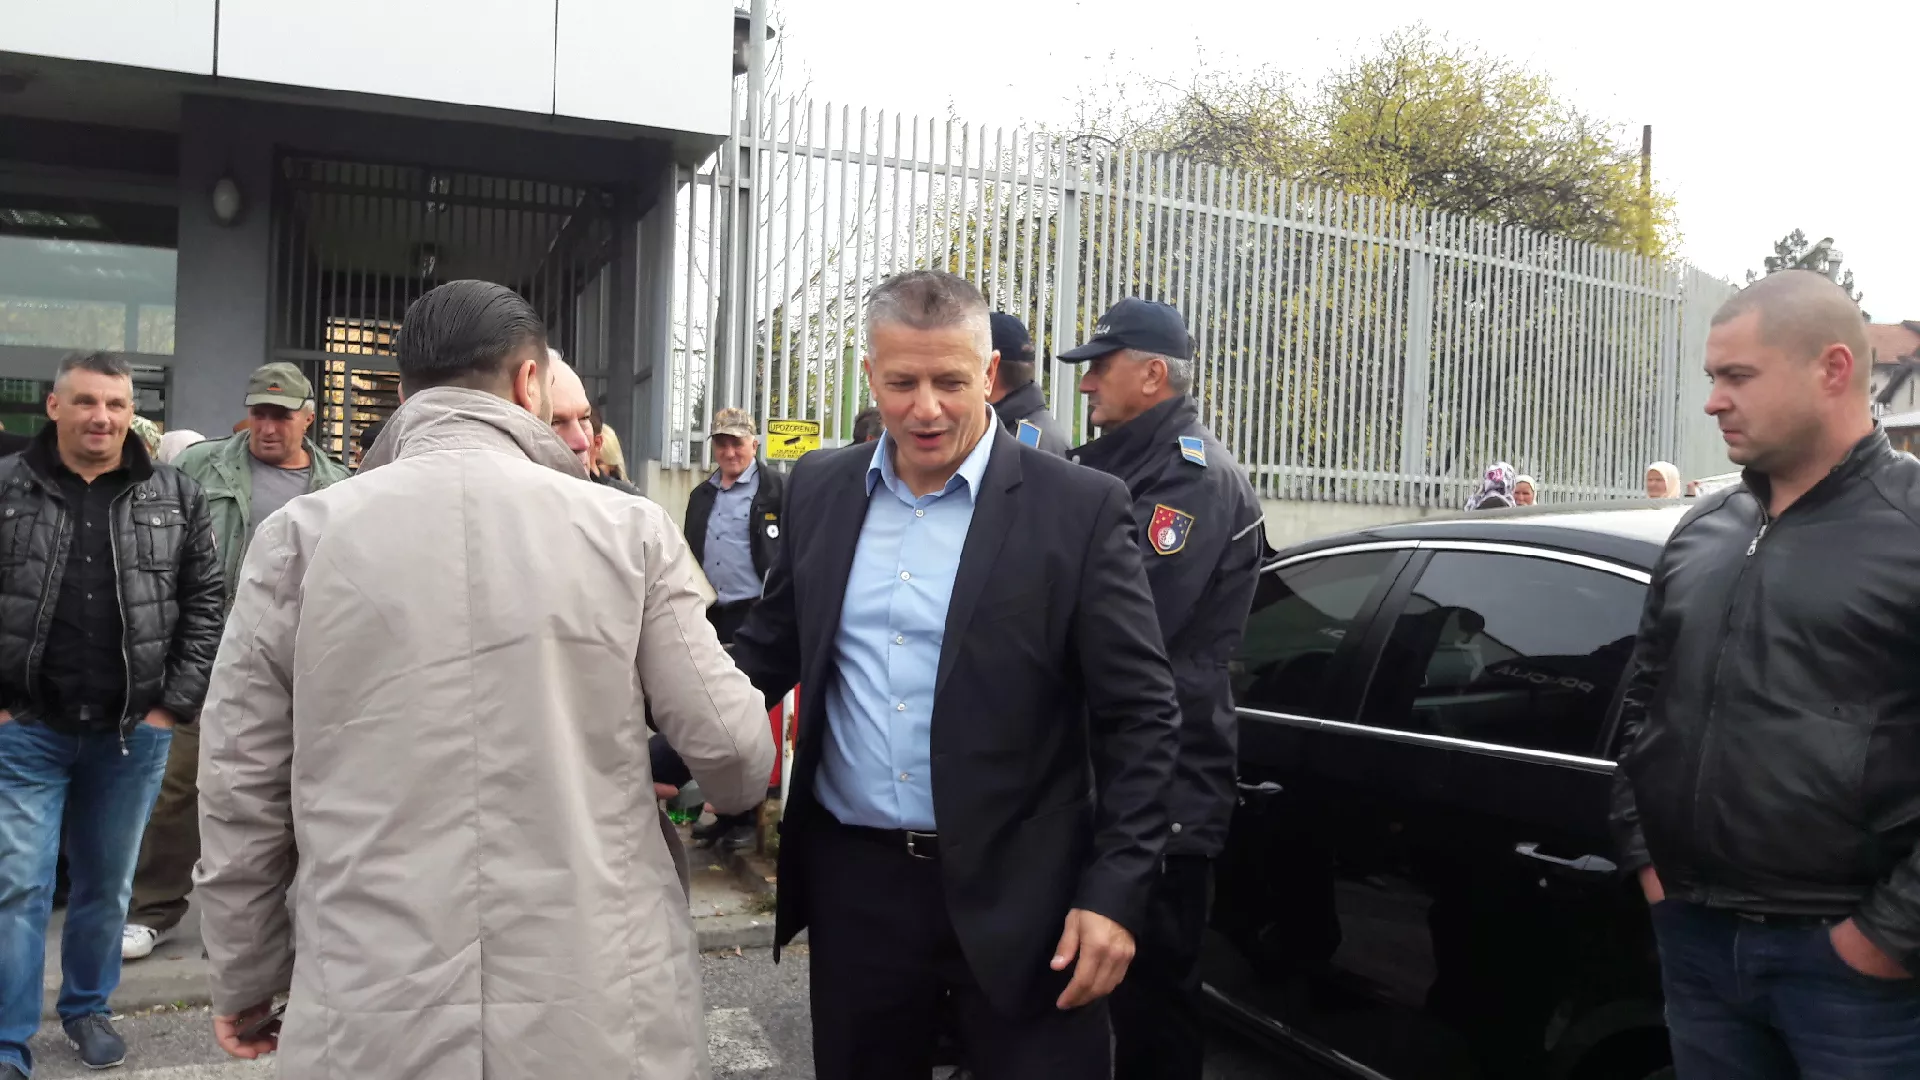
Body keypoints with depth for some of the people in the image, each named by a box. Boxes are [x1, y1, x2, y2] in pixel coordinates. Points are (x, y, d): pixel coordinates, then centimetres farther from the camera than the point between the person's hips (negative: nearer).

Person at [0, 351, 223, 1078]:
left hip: (133, 732, 2)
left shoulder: (176, 497, 2)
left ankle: (87, 1007, 34)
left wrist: (177, 704, -2)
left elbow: (204, 602, 4)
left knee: (107, 885, 14)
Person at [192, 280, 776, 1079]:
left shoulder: (300, 535, -2)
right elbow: (734, 752, -3)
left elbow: (241, 786, 2)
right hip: (600, 1010, 0)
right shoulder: (629, 529, -5)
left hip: (372, 1012, 1)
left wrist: (245, 979, 15)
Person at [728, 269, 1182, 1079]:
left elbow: (1140, 716, -8)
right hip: (851, 882, 4)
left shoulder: (1080, 509, -9)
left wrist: (1116, 893, -12)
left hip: (1016, 894, -3)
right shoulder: (820, 491, 5)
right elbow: (769, 648, 12)